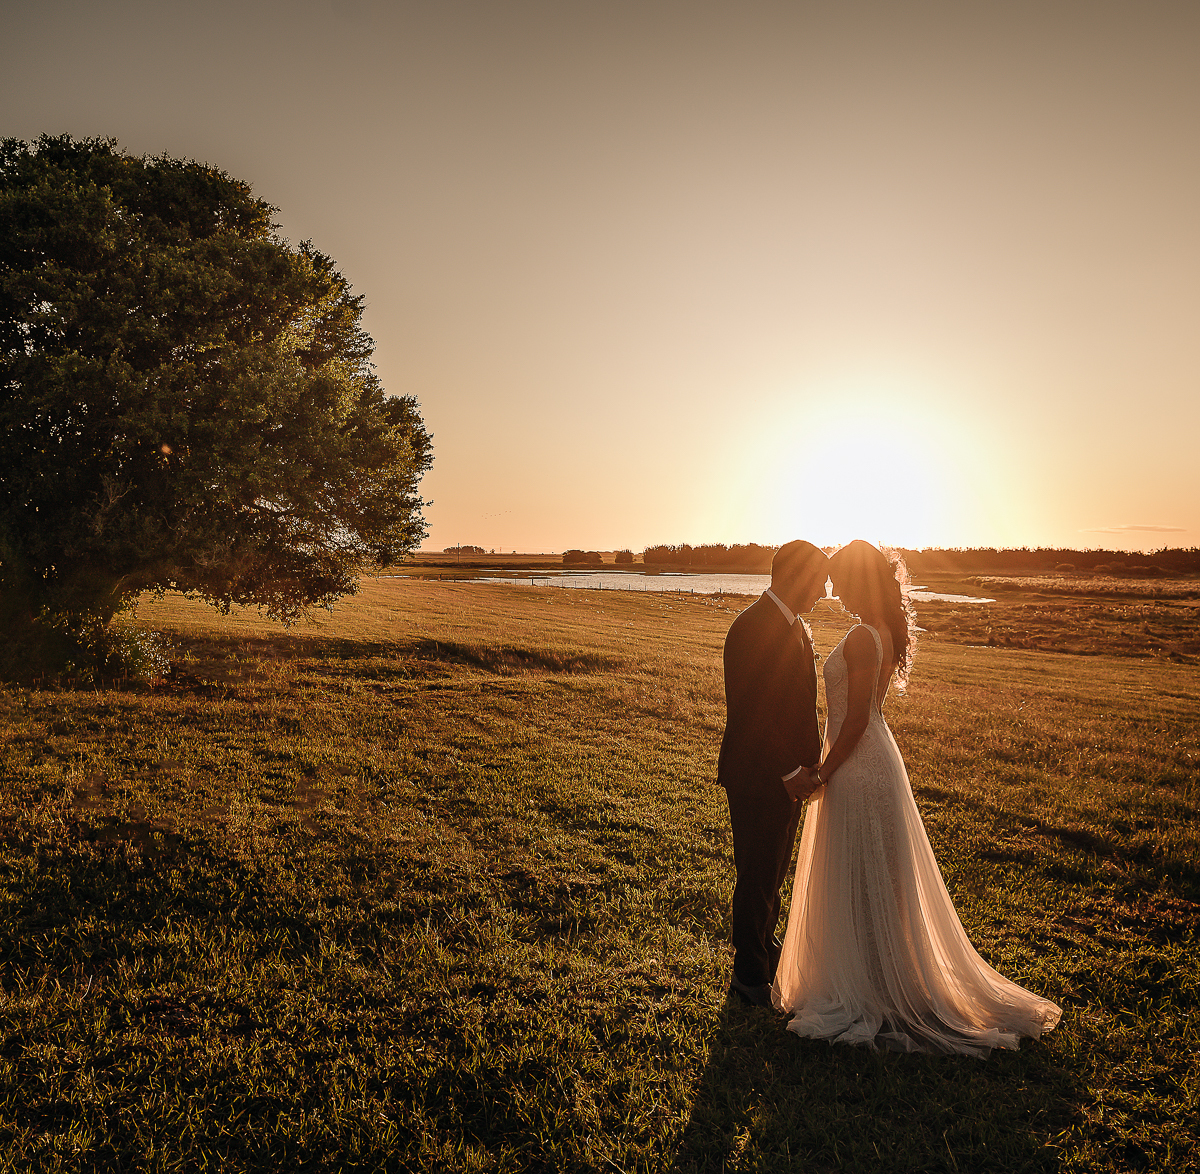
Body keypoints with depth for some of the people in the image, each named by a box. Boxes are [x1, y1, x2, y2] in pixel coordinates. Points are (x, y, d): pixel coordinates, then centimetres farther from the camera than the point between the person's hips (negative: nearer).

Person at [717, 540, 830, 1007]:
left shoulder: (795, 626, 9)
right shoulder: (752, 628, -22)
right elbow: (750, 713, -24)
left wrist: (807, 763, 9)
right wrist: (789, 772, -20)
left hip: (788, 772, 9)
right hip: (758, 776, -9)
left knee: (774, 869, 23)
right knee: (758, 876, 5)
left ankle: (763, 946, 43)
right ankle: (749, 975, 23)